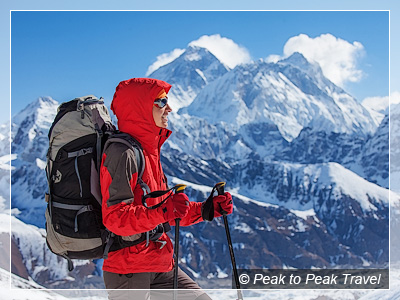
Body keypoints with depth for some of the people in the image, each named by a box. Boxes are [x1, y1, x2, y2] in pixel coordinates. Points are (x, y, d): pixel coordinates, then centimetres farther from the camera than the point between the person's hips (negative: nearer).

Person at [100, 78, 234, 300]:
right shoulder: (122, 154, -16)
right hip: (128, 271, -9)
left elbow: (169, 210, 19)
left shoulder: (149, 151, 15)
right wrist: (162, 212, -36)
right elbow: (114, 217, -24)